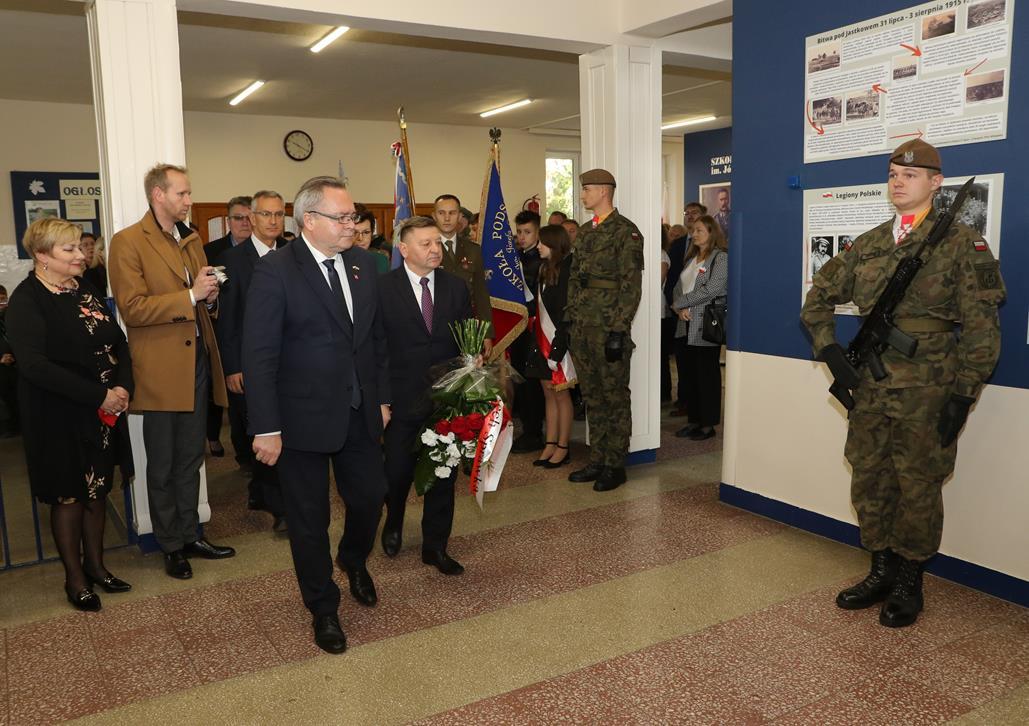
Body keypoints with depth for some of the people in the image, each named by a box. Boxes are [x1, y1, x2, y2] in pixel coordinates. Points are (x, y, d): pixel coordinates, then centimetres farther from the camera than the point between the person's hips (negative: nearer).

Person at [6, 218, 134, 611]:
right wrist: (99, 396, -22)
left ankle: (95, 564, 31)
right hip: (59, 418, -6)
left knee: (98, 489, 14)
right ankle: (74, 577, 23)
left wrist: (122, 387, -9)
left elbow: (118, 341, 8)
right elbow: (35, 365, -21)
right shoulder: (26, 300, -12)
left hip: (104, 413, 6)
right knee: (69, 495, 7)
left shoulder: (87, 291, 7)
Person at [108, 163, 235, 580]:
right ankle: (171, 546, 21)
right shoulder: (128, 242, -8)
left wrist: (210, 296, -1)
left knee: (190, 460, 16)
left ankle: (190, 536, 29)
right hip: (161, 370, -6)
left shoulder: (192, 239, 13)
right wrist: (190, 295, -21)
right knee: (163, 466, 8)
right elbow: (132, 309, -16)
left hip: (198, 362, 7)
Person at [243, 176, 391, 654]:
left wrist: (382, 397, 11)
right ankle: (323, 608, 31)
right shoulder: (275, 271, -13)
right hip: (304, 418, -4)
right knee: (309, 519, 10)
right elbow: (259, 355, -15)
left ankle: (354, 559, 47)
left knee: (370, 497, 13)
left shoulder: (363, 264, 4)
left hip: (360, 414, 5)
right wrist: (266, 428, -16)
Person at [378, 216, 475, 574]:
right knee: (398, 471, 8)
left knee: (443, 475, 9)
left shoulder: (455, 286, 4)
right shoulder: (384, 288, -7)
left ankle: (435, 546, 26)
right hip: (403, 398, -3)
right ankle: (393, 524, 41)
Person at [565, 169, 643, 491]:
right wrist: (570, 319, 13)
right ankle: (597, 461, 23)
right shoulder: (584, 232, 15)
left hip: (609, 328, -8)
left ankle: (615, 465, 11)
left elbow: (631, 285, -14)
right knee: (592, 397, 13)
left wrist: (618, 331, -18)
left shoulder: (626, 232, -9)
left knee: (615, 397, 2)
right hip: (582, 328, 8)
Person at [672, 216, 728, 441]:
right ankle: (693, 420, 20)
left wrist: (679, 303, -12)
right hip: (686, 327, 8)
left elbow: (711, 289, -17)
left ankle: (708, 424, 8)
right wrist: (680, 309, -6)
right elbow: (678, 287, 14)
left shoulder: (720, 258, -6)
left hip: (706, 327, -7)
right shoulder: (692, 259, 18)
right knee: (687, 374, 10)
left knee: (707, 376, -1)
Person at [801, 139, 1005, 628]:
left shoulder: (961, 243, -4)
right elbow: (818, 298, 19)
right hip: (870, 389, 5)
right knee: (869, 484, 11)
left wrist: (962, 395, -12)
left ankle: (908, 586, 21)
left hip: (927, 394, -5)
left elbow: (981, 328, -8)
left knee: (918, 489, 5)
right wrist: (829, 349, 6)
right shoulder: (868, 245, 10)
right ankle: (880, 573, 28)